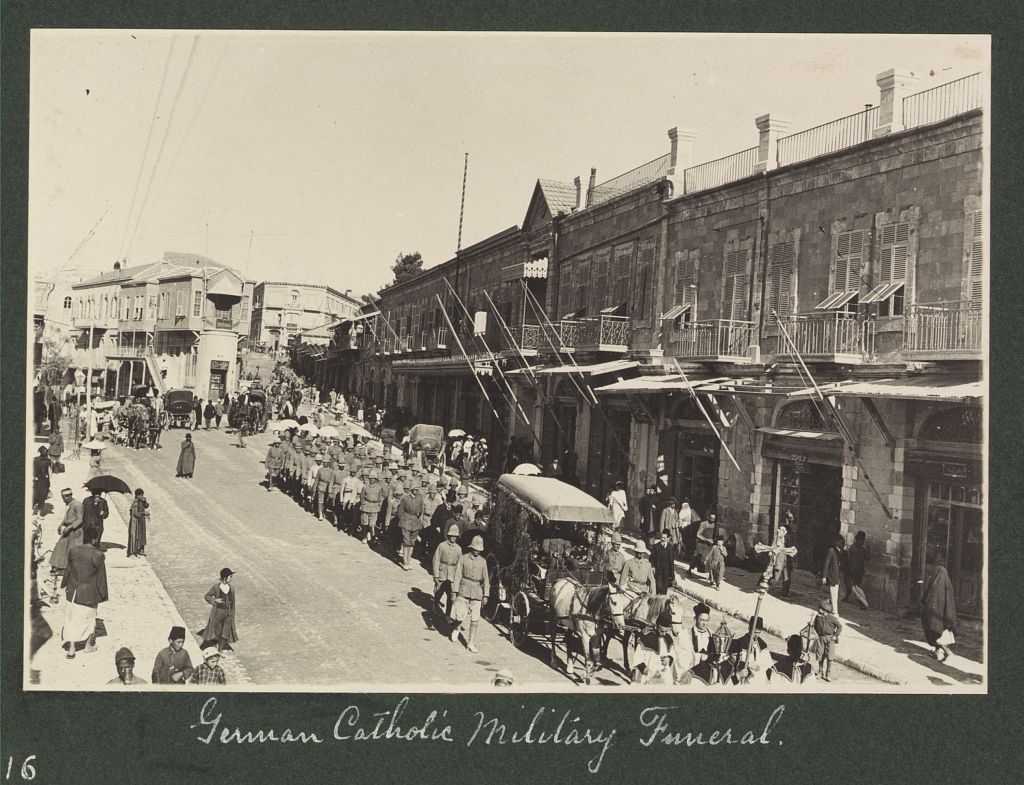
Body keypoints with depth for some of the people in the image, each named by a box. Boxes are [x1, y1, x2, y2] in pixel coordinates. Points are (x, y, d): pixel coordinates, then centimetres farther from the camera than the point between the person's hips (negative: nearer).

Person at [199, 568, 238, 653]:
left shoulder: (232, 588, 2)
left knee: (226, 633, 5)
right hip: (217, 612, -3)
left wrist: (232, 614, 9)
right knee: (216, 632, 6)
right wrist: (215, 600, -15)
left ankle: (220, 650, 20)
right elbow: (207, 596, 1)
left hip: (228, 613, 3)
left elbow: (233, 602, 9)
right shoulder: (215, 587, -9)